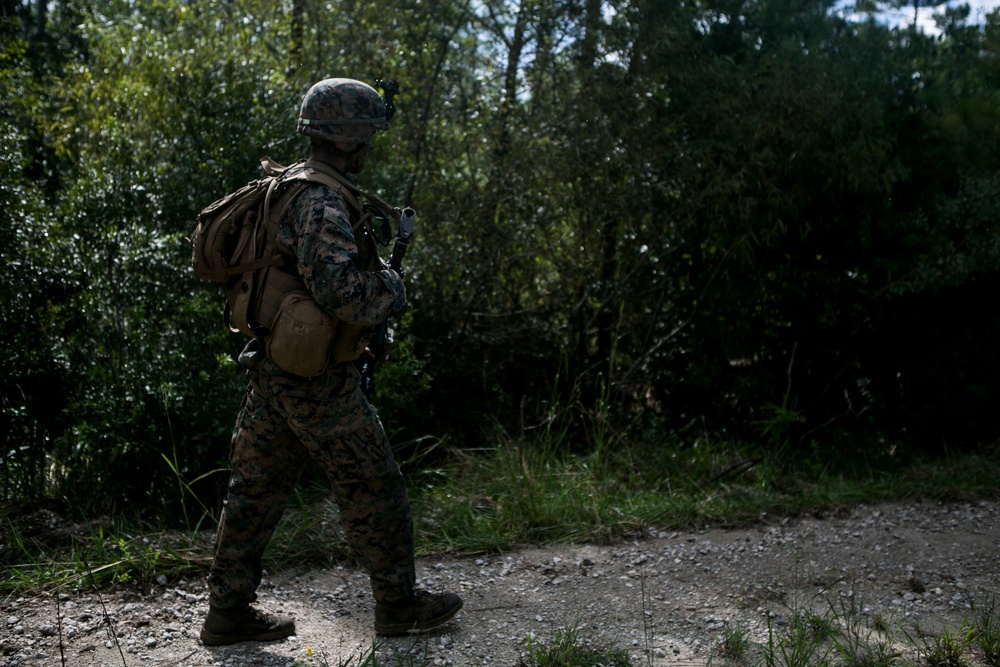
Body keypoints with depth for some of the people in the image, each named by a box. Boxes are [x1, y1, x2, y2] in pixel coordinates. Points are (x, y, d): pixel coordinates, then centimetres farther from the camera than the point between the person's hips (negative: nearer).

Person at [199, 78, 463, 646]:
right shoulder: (322, 203, -19)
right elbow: (344, 294, -30)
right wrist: (390, 285, -9)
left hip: (270, 366, 9)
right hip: (317, 378, -9)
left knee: (258, 488, 13)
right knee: (373, 488, 5)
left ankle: (229, 611, 22)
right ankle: (398, 603, 19)